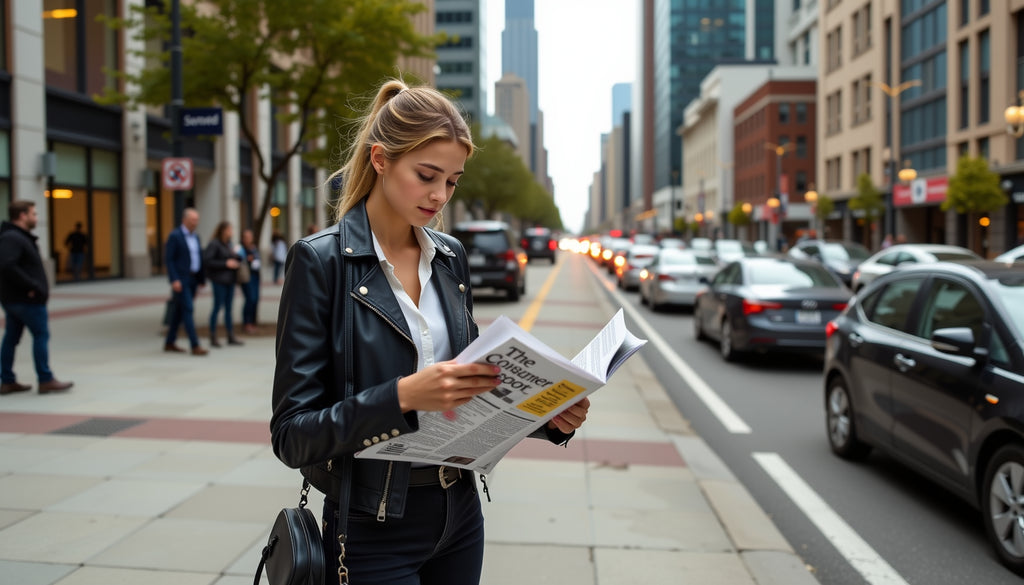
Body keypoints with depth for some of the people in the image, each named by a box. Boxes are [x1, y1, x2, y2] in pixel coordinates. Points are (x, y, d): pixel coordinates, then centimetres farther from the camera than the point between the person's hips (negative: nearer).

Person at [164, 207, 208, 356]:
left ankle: (169, 343, 21)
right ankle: (195, 346, -14)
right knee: (188, 310, -12)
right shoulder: (175, 236, -8)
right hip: (180, 280, -8)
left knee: (179, 312, 13)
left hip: (192, 280, 8)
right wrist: (174, 280, -20)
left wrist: (202, 279, 11)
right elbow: (168, 259, -12)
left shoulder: (195, 237, 15)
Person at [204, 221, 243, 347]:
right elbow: (207, 261, -17)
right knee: (217, 307, -4)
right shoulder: (214, 244, -11)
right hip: (219, 280, -8)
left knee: (229, 308, 10)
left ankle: (231, 337, 15)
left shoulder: (228, 243, 13)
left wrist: (236, 259, 1)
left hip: (230, 280, 8)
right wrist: (225, 263, -17)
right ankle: (213, 338, 4)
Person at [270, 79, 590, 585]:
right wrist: (402, 396, -30)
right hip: (375, 531, -5)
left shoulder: (451, 257, 4)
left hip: (459, 515, 5)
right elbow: (291, 435, -16)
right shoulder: (320, 260, -13)